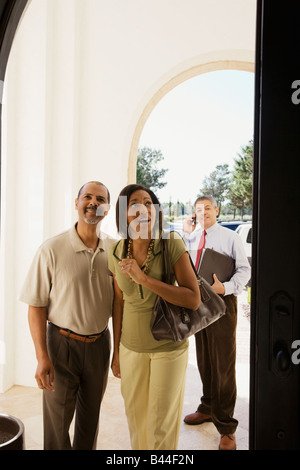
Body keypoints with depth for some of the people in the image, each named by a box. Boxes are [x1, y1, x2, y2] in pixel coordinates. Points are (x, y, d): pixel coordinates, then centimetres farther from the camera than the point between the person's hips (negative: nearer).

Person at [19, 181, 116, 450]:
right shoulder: (52, 250, -15)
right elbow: (36, 306, -11)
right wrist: (42, 357, -13)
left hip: (100, 343, 4)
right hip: (62, 343, -3)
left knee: (91, 414, 21)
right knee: (57, 419, 13)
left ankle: (85, 448, 45)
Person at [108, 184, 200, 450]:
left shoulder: (172, 243, -18)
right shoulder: (117, 252, -7)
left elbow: (194, 300, -21)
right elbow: (119, 301, 4)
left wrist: (145, 279, -30)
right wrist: (116, 351, 10)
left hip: (169, 347, -3)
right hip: (131, 347, 4)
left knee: (161, 425, 11)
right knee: (135, 417, 20)